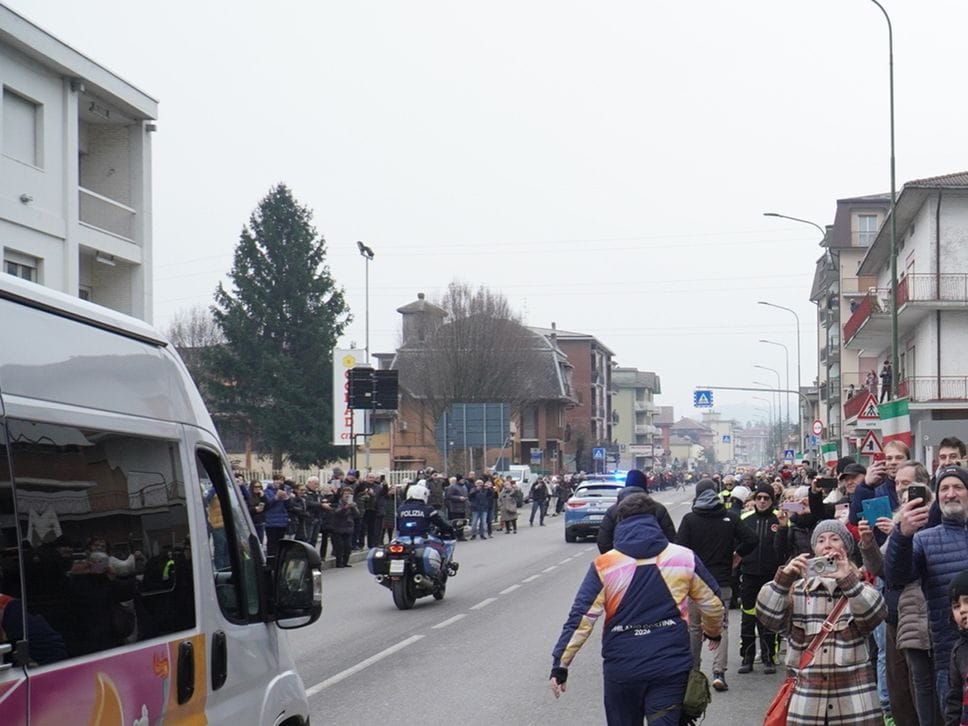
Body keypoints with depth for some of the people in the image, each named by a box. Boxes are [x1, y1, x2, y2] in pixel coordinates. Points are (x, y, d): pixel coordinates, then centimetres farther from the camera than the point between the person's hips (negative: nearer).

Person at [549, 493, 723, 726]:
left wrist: (560, 665, -6)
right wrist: (714, 633, 30)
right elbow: (713, 604, 9)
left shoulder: (604, 566, -3)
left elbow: (581, 618, -9)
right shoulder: (684, 558, 1)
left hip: (622, 667, 0)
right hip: (671, 665, 0)